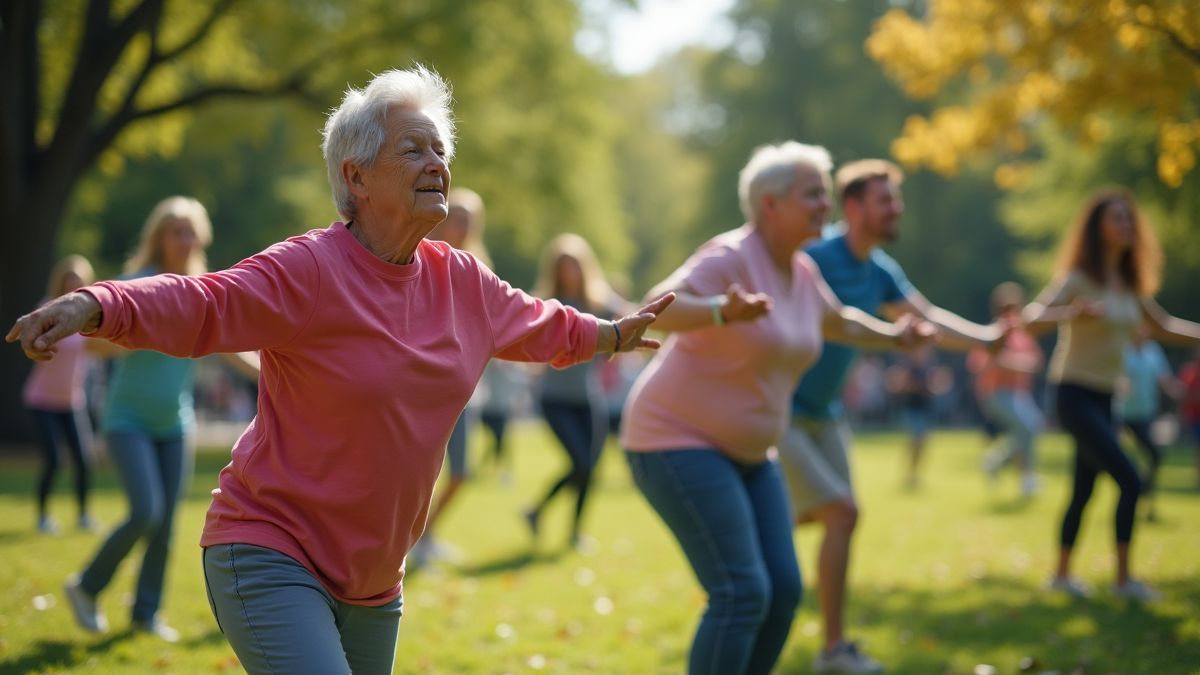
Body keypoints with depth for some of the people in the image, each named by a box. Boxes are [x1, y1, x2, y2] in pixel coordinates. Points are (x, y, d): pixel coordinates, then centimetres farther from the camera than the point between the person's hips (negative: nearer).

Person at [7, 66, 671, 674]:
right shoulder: (309, 270, -17)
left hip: (372, 576, 8)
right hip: (271, 554, -8)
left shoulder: (462, 281, 5)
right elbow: (201, 302, -31)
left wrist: (611, 333, 40)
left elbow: (537, 325, 26)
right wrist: (93, 307, -49)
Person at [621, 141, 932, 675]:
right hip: (679, 440, -9)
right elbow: (660, 309, -36)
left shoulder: (801, 272, 7)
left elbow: (838, 321, 30)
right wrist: (724, 310, -53)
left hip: (745, 452, 9)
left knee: (783, 591, 6)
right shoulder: (731, 257, -18)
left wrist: (892, 336, 28)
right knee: (742, 592, -17)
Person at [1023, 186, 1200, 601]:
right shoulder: (1078, 279, -13)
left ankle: (1062, 574, 25)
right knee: (1130, 481, -14)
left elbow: (1164, 328, 20)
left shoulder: (1129, 284, 8)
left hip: (1104, 399, 7)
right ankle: (1123, 578, -7)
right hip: (1075, 395, -7)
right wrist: (1075, 311, -44)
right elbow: (1032, 318, -26)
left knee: (1084, 489, 14)